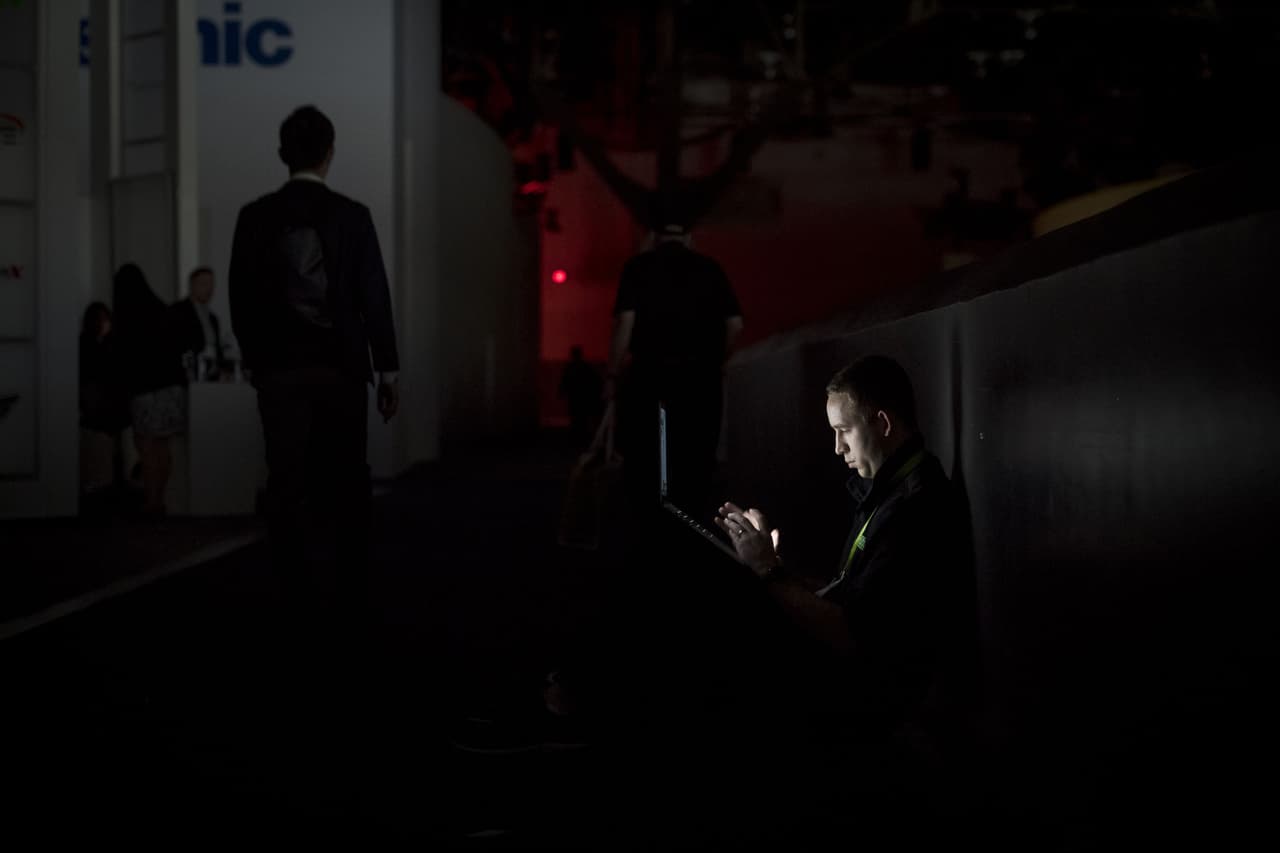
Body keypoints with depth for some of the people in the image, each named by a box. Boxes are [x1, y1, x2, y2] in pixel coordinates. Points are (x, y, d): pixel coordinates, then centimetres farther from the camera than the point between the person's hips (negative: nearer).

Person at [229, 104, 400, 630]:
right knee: (343, 486, 9)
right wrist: (388, 370, 1)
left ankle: (306, 594, 0)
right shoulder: (352, 216, -3)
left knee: (288, 485, 4)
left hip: (279, 369, 1)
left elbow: (240, 296, 2)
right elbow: (374, 298, -4)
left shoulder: (255, 217, 0)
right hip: (340, 367, -1)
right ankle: (348, 593, 12)